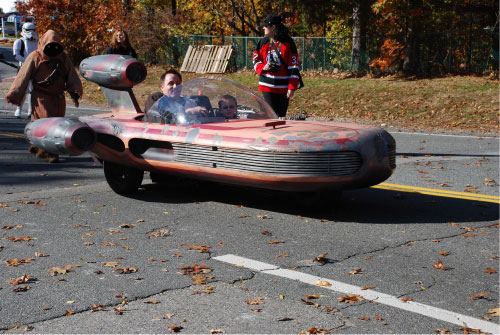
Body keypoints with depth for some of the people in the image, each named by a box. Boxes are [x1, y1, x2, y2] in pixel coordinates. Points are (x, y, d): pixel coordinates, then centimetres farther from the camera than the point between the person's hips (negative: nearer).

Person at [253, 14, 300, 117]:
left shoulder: (288, 43, -5)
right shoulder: (263, 42, 7)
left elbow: (294, 66, -6)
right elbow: (255, 60, 17)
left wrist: (292, 87, -11)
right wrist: (262, 67, -7)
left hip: (283, 86, -2)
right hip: (267, 86, 2)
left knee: (281, 116, 6)